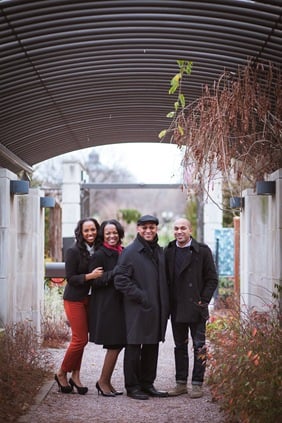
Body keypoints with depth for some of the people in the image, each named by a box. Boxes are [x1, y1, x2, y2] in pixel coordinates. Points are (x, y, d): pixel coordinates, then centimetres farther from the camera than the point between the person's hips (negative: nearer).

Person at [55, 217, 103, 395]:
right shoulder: (73, 251, -11)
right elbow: (70, 278, -12)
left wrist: (102, 275, -6)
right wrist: (90, 276, -22)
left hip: (90, 299, 5)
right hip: (75, 299, -5)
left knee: (81, 338, 7)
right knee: (80, 339, -6)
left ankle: (75, 376, 16)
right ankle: (61, 374, 11)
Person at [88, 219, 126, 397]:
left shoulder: (124, 253, 12)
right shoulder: (100, 255, -8)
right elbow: (95, 280, -13)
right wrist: (115, 273, -20)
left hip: (119, 304, 7)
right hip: (106, 306, -7)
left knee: (118, 344, 8)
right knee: (114, 345, -6)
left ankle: (106, 382, 19)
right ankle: (103, 381, 9)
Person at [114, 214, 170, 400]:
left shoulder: (160, 251, 13)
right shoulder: (130, 252, -9)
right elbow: (121, 280, -13)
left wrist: (166, 306, 12)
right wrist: (140, 296, -16)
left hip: (157, 310, 7)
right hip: (137, 310, -7)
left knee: (152, 348, 13)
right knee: (134, 348, -1)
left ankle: (147, 384, 23)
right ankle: (132, 387, 8)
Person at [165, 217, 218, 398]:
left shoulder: (202, 251, -2)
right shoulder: (169, 252, 8)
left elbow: (212, 278, -1)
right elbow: (165, 278, 12)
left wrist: (203, 301, -8)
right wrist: (168, 302, 3)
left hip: (196, 308, -4)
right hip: (177, 308, 4)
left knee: (199, 347, 1)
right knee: (180, 347, 10)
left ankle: (197, 384, 7)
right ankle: (181, 383, 17)